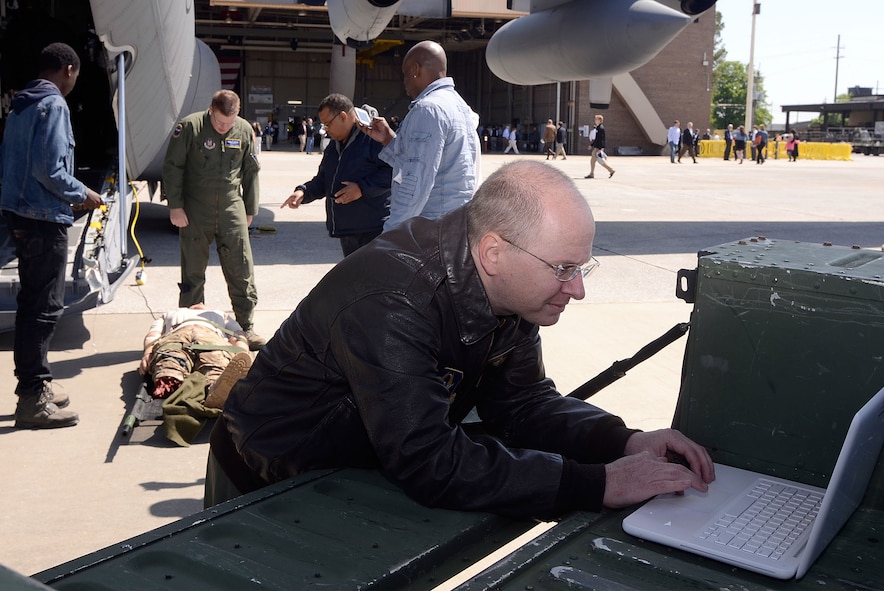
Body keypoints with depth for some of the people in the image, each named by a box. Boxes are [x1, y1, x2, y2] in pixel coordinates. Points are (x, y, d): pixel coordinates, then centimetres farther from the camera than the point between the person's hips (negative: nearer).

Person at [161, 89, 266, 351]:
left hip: (231, 209, 2)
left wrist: (250, 210, 13)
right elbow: (172, 167, -4)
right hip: (195, 212, -2)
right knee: (193, 272, 6)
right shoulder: (190, 126, -8)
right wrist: (175, 206, -8)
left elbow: (250, 172, 11)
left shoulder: (244, 130, 2)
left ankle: (246, 326, 8)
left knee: (241, 270, -1)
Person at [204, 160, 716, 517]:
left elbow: (523, 401, -4)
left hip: (370, 469, 7)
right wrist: (600, 484, -36)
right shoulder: (391, 302, -35)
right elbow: (432, 466, -38)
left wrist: (624, 442, -19)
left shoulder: (512, 290, -9)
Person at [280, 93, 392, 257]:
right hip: (347, 232, 9)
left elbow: (393, 171, -20)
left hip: (373, 231, -9)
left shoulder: (374, 137, -11)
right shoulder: (333, 148, 20)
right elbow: (323, 181, 24)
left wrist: (363, 188, -21)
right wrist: (303, 191, 5)